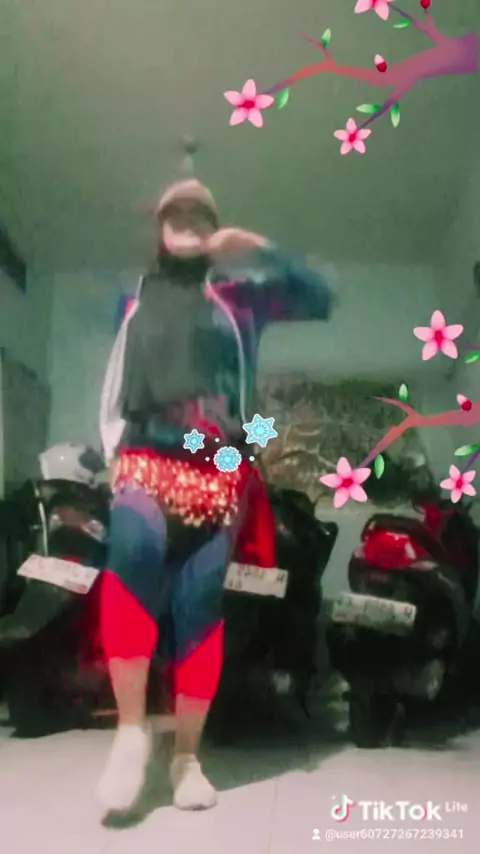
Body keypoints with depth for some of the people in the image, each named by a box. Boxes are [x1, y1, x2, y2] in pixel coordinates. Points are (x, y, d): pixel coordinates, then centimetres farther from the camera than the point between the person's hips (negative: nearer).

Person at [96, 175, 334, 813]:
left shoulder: (238, 293, 15)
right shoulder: (135, 300, 21)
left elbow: (318, 299, 7)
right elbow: (114, 384, 21)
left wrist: (261, 250, -3)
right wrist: (113, 451, 9)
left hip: (221, 466, 0)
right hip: (147, 458, 0)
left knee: (200, 602, -4)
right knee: (135, 546, -30)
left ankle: (188, 757, 8)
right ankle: (131, 730, -21)